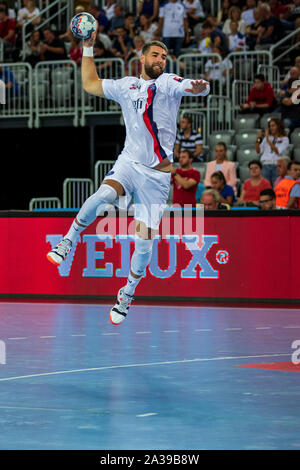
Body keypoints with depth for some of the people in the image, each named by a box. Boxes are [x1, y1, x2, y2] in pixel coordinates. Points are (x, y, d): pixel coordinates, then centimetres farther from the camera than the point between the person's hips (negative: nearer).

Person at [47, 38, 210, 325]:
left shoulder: (169, 83, -1)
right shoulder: (126, 86, 11)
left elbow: (200, 88, -21)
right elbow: (90, 84, 25)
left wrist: (200, 86, -45)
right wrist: (88, 48, 20)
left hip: (157, 174, -2)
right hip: (128, 163, 2)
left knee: (144, 243, -2)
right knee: (103, 195, -34)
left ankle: (126, 295, 19)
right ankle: (68, 241, -13)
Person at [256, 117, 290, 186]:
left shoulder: (284, 139, 3)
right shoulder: (267, 137, 13)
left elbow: (277, 152, -12)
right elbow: (258, 151, 11)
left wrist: (268, 139, -16)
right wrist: (258, 139, -3)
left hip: (276, 166, -3)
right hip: (265, 165, 3)